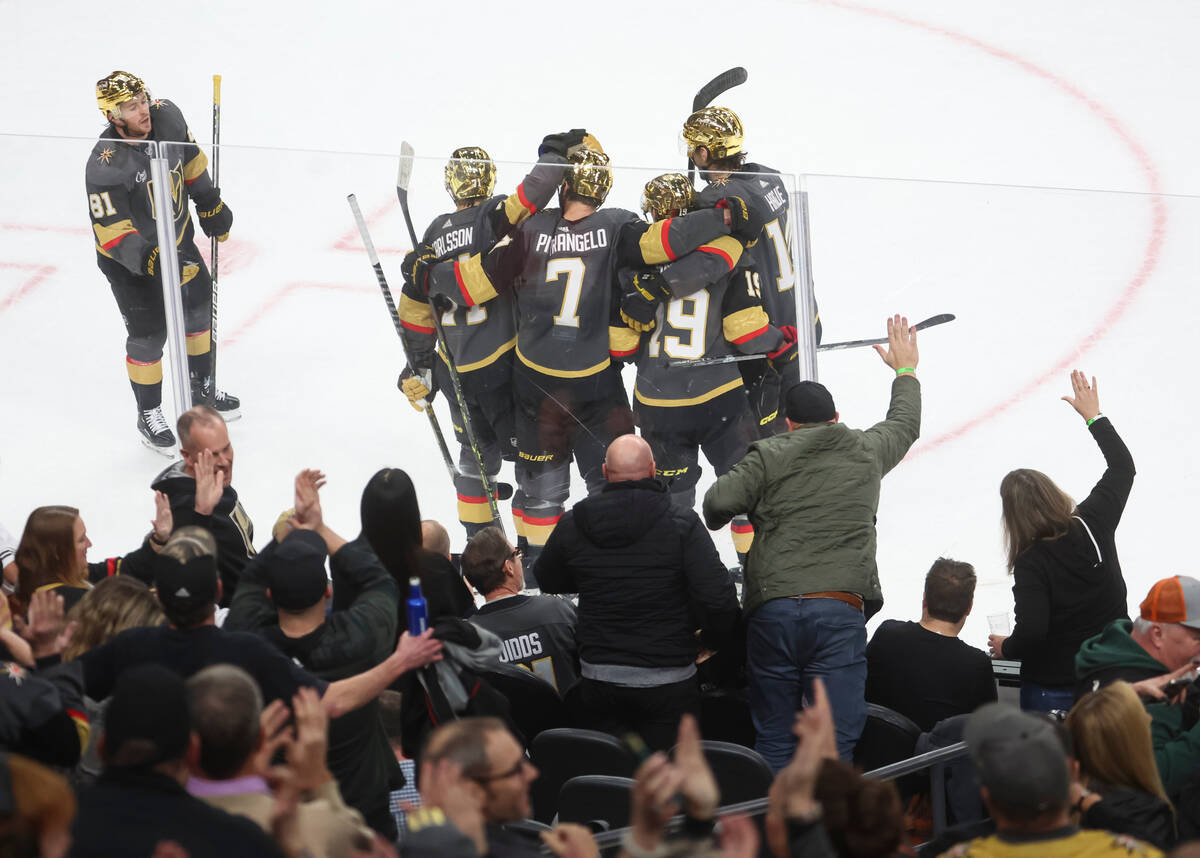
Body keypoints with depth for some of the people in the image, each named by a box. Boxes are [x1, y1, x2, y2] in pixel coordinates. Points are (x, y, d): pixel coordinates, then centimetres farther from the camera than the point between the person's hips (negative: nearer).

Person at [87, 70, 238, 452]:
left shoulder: (166, 117, -16)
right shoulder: (105, 166, -34)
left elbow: (189, 157, 5)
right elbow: (112, 232, -32)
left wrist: (210, 205, 13)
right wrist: (150, 261, -44)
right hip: (129, 259, -7)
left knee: (198, 310, 21)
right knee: (148, 334, 1)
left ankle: (202, 389, 44)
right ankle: (149, 416, 22)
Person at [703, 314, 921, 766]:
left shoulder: (769, 456, 7)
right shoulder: (865, 452, 15)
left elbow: (719, 501, -6)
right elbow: (905, 424, 35)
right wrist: (906, 370, 53)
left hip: (771, 608, 0)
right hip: (840, 610, 0)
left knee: (774, 739, 9)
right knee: (836, 739, -6)